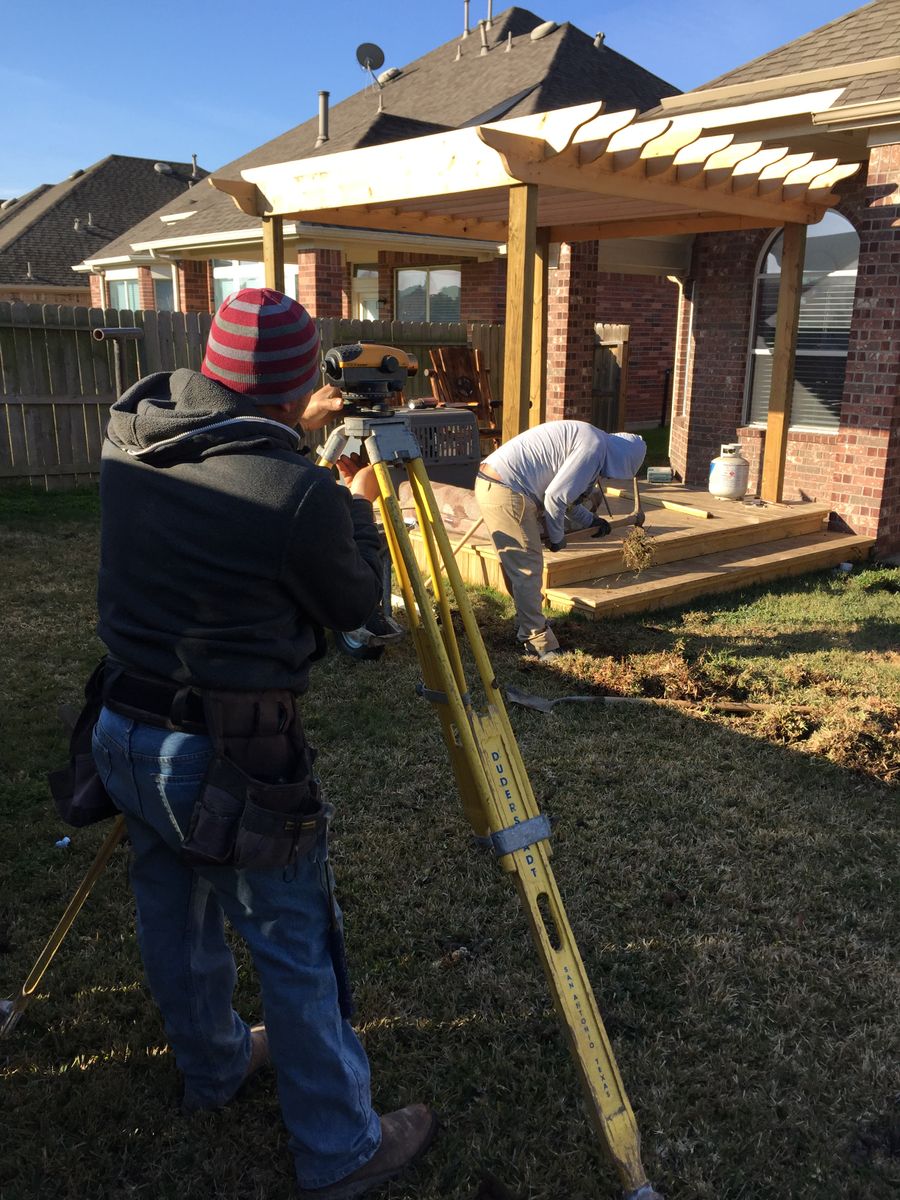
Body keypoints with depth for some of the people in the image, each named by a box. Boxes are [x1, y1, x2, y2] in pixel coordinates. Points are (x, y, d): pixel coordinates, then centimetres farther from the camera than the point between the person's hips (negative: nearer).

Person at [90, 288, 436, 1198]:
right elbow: (354, 603, -6)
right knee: (297, 954, 10)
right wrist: (358, 503, 8)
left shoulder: (128, 439, -3)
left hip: (126, 735, 8)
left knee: (176, 925, 25)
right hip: (231, 760, -7)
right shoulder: (302, 493, -23)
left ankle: (214, 1065, 50)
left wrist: (294, 433, 22)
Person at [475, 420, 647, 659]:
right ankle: (537, 640, 6)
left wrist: (589, 520, 39)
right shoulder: (595, 446, -10)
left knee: (516, 565, 23)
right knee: (528, 569, -3)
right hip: (506, 493, -10)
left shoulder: (581, 438, 21)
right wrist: (557, 536, -1)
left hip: (490, 484, 10)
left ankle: (529, 620, 38)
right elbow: (555, 496, -16)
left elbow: (562, 494, 31)